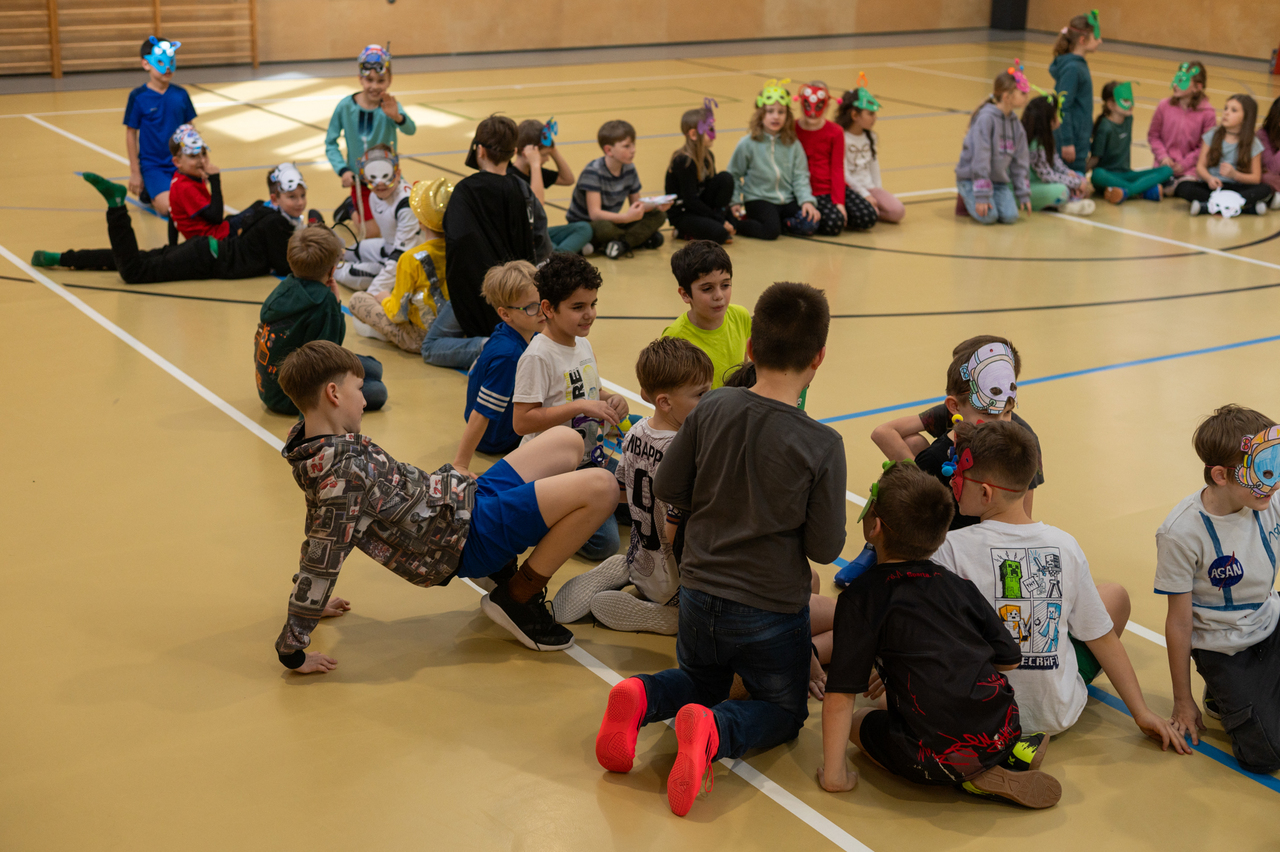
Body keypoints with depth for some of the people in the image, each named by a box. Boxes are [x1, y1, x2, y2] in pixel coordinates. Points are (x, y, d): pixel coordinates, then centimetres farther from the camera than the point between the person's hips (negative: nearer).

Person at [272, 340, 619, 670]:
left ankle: (503, 568, 19)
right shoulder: (344, 473, -28)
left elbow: (317, 534, 14)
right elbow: (322, 560, -28)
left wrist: (315, 602, 26)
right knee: (599, 488, -19)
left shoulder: (314, 445, 2)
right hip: (467, 534, -10)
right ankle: (518, 600, -2)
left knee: (567, 441, 14)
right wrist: (293, 652, -25)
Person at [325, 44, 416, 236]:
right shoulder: (346, 107, -14)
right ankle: (352, 208, 28)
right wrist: (342, 170, -17)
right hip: (360, 180, -1)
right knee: (371, 233, -2)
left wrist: (397, 117, -58)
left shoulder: (389, 106, -18)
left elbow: (410, 130, -37)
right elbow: (330, 142, -4)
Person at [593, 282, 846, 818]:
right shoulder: (822, 446, -19)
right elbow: (825, 548, -12)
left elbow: (667, 490, -1)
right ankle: (715, 732, -14)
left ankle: (640, 698, -3)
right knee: (783, 712, 20)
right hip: (772, 609, -4)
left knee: (700, 681, 31)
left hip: (700, 593, 4)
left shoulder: (712, 409, -10)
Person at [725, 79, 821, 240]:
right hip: (759, 200, -4)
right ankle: (736, 224, -3)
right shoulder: (747, 144, -5)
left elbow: (800, 177, 1)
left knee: (810, 223, -20)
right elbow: (733, 175, 1)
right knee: (770, 231, -29)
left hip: (787, 200, 4)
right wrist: (735, 202, -7)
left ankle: (776, 221, 2)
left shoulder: (792, 144, 3)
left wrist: (807, 201, -13)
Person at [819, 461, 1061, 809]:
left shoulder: (861, 598, -7)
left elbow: (840, 696, -10)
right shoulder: (958, 585, 9)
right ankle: (1010, 751, 15)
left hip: (941, 759, -6)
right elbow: (1010, 658, 16)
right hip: (1003, 731, 6)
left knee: (858, 721, 21)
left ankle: (969, 778, 3)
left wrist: (834, 773, -2)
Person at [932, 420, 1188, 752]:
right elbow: (1103, 639, -1)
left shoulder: (951, 548, -18)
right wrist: (1142, 712, 7)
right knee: (1115, 594, 21)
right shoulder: (1064, 545, -8)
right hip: (1056, 716, 2)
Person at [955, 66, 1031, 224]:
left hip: (999, 180, 6)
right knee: (988, 217, -25)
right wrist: (982, 197, -25)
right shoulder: (986, 118, -19)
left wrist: (1023, 194, 7)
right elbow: (980, 158, -23)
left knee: (1010, 216, -16)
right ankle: (967, 199, 5)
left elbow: (1020, 162, 11)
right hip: (972, 177, -6)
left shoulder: (1015, 123, 4)